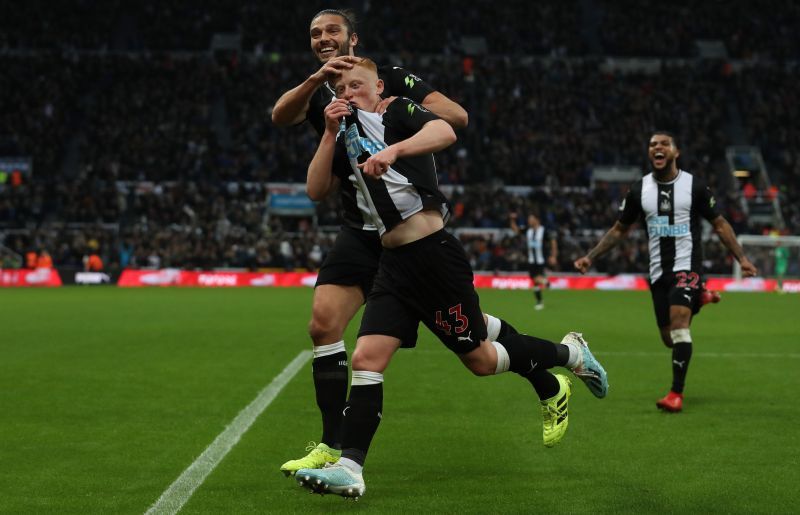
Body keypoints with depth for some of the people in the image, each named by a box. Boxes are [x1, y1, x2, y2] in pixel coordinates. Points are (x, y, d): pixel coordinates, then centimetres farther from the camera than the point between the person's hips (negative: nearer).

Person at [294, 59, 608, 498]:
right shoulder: (348, 136, 18)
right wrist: (330, 132, 0)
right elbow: (316, 189, 7)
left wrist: (393, 150, -38)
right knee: (366, 359, -8)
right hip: (394, 262, 7)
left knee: (480, 359, 4)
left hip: (433, 252, -7)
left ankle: (568, 354, 27)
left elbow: (445, 132, -24)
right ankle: (349, 468, -9)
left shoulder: (397, 111, -3)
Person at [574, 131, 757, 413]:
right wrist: (590, 257, 4)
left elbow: (719, 224, 4)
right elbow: (619, 230, 13)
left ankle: (677, 393, -20)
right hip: (659, 272, 4)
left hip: (687, 266, -4)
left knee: (678, 323, -25)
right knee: (669, 338, 7)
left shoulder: (694, 185, -3)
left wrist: (741, 258, -4)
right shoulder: (639, 189, 4)